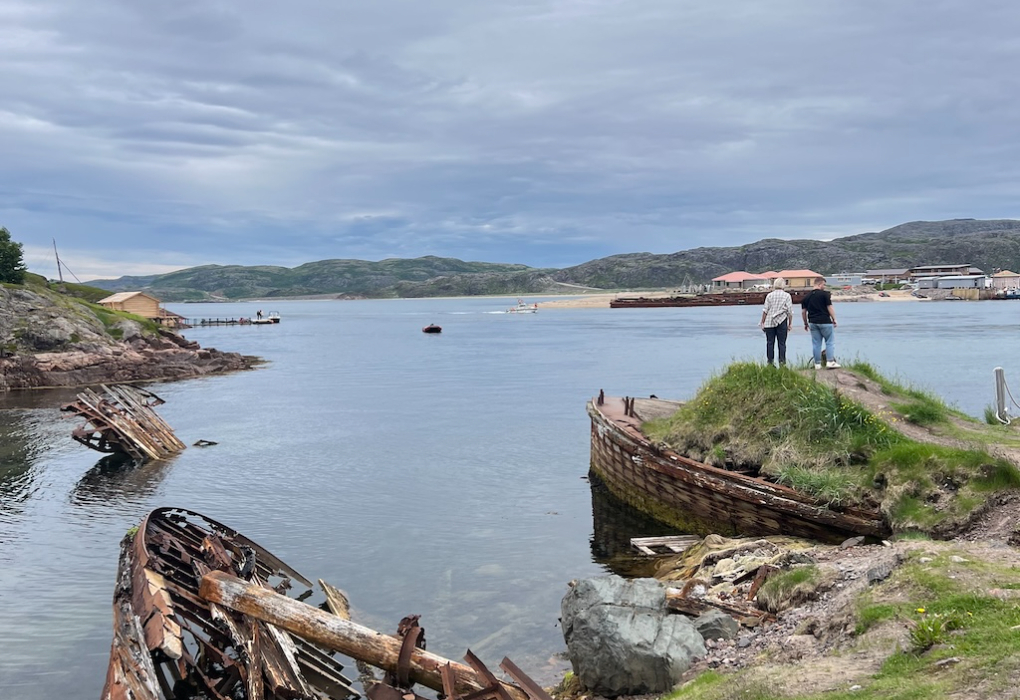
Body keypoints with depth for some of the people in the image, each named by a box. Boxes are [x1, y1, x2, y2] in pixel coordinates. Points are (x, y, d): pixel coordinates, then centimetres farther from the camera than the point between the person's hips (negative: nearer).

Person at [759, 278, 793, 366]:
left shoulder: (770, 295, 3)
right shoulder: (787, 295, 1)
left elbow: (765, 310, 1)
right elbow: (790, 311, -1)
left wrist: (762, 323, 7)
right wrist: (790, 323, 5)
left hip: (769, 322, 1)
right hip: (781, 322, -1)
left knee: (770, 342, 5)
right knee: (782, 343, 3)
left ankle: (770, 362, 5)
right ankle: (782, 362, 0)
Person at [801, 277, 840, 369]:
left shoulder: (807, 296, 7)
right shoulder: (825, 294, -7)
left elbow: (803, 311, 8)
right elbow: (829, 308, -10)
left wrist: (806, 323, 18)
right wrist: (834, 319, 0)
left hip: (813, 322, 5)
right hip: (825, 322, -5)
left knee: (816, 344, 7)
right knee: (830, 342, 4)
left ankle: (817, 364, 8)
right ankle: (830, 361, -2)